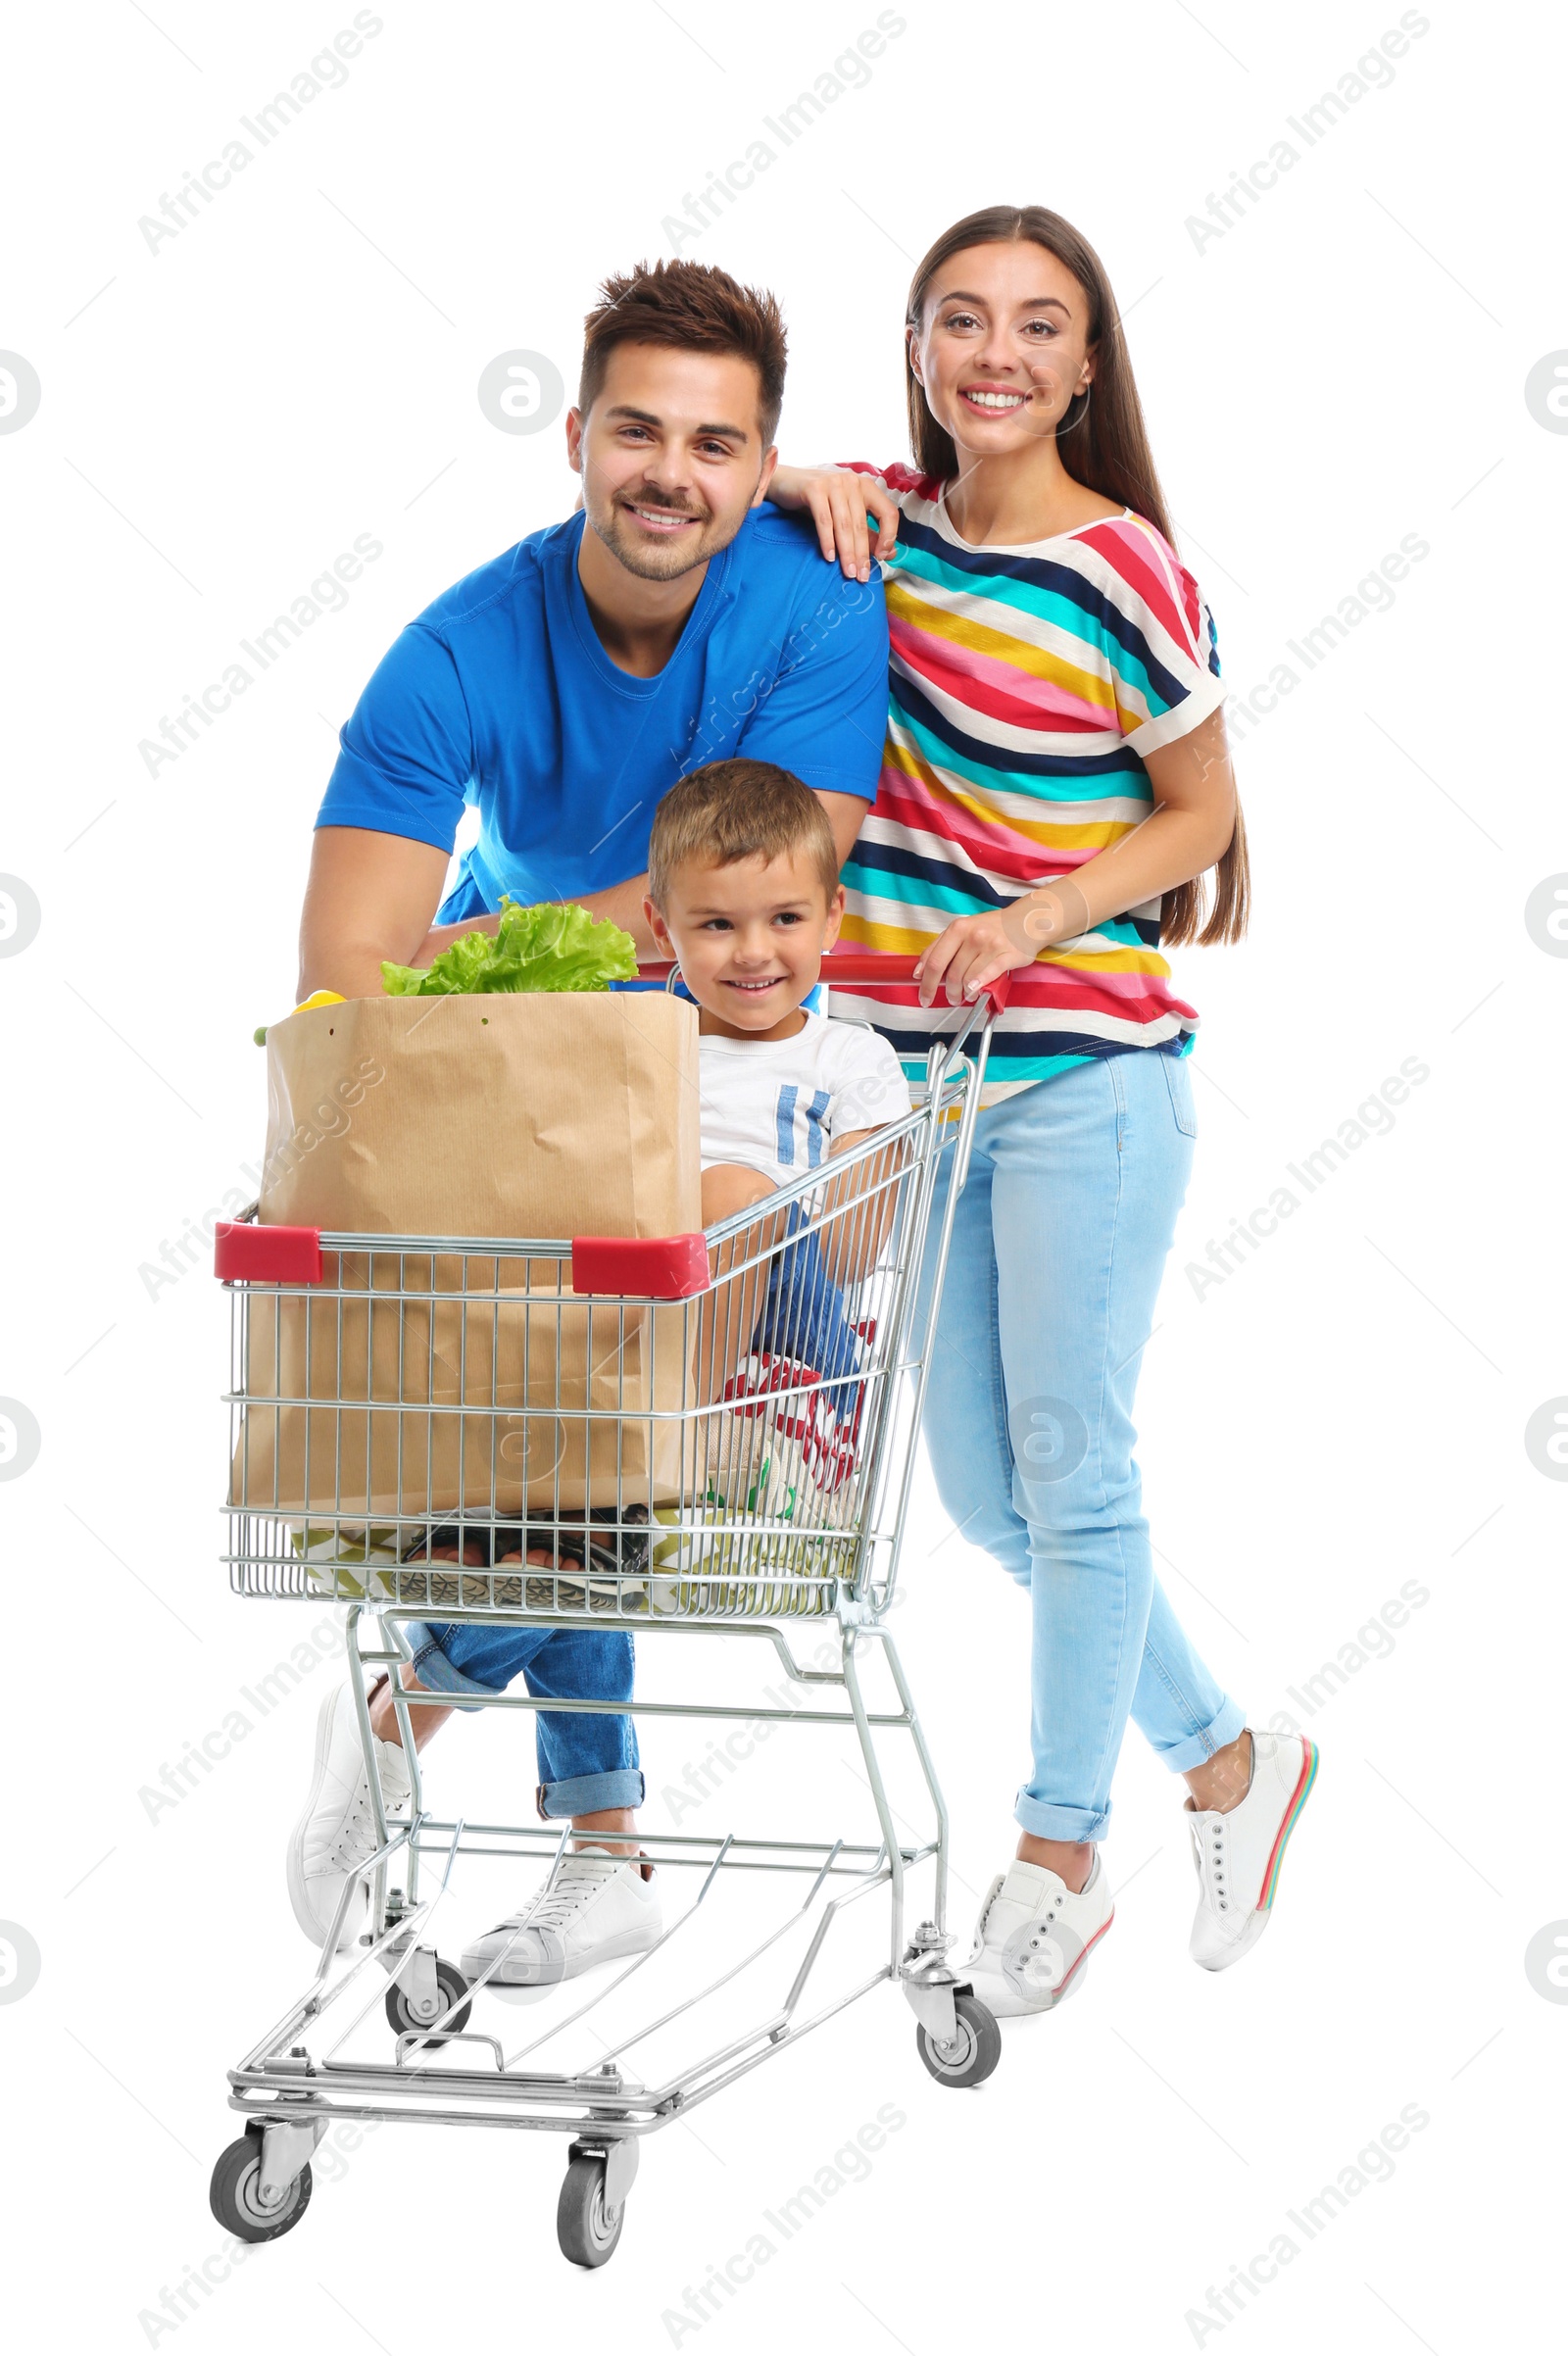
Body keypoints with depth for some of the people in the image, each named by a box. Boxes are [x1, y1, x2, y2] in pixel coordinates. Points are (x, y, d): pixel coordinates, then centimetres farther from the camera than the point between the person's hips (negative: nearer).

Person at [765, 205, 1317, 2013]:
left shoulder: (1120, 567, -10)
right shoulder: (885, 522, 4)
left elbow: (1200, 812, -2)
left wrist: (1041, 917, -17)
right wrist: (796, 484, -6)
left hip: (1087, 1073, -6)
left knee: (1068, 1471, 1)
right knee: (981, 1492, 11)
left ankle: (1060, 1854, 17)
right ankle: (1228, 1758, 29)